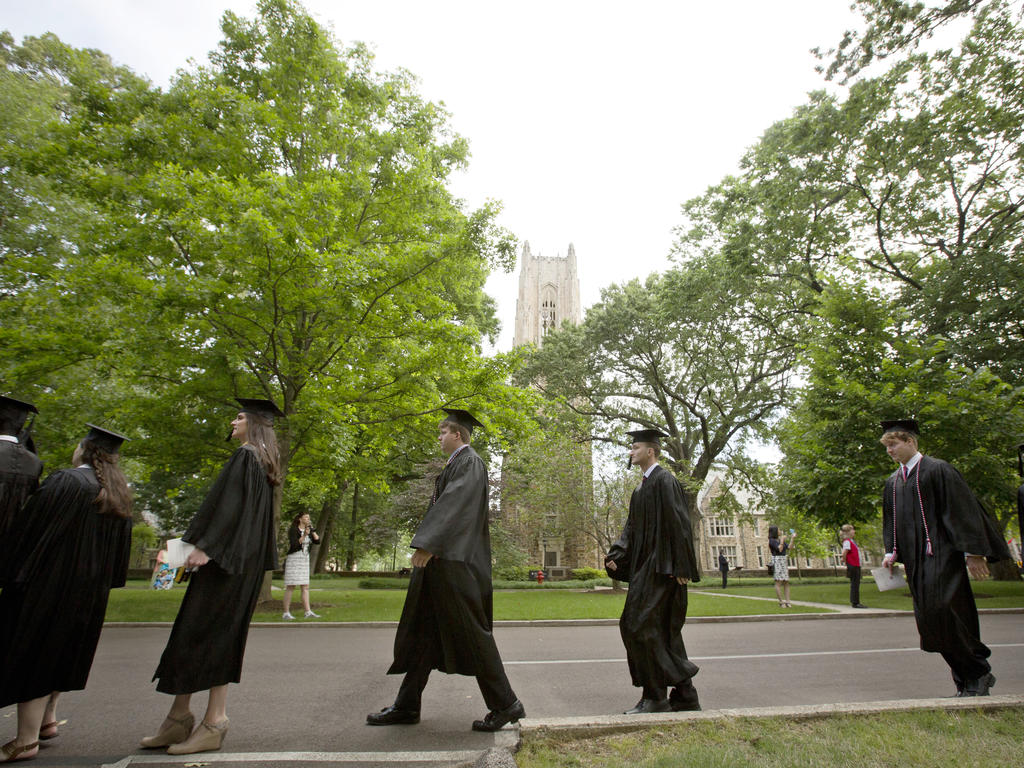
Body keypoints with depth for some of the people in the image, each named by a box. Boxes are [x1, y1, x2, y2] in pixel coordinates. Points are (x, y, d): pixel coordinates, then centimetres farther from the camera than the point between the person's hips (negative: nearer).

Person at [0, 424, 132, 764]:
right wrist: (100, 581, 20)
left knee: (32, 650, 3)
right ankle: (47, 719, 31)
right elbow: (119, 550, 12)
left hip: (50, 581, -7)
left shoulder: (65, 481, -16)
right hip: (89, 589, 7)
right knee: (59, 649, 22)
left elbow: (27, 528, -16)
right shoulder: (118, 494, 7)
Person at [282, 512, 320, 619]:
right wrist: (304, 535, -26)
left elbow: (317, 540, 2)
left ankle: (308, 612, 0)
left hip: (305, 560, 7)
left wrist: (312, 530, -6)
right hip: (294, 559, -7)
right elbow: (294, 545, -18)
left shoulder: (308, 530, 11)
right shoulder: (293, 530, -8)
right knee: (291, 586, -5)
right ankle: (286, 613, 1)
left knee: (305, 587, 2)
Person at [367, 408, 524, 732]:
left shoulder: (469, 462, -10)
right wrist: (428, 546, 24)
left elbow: (456, 502, -24)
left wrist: (426, 543, -29)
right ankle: (407, 706, 23)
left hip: (454, 561, -10)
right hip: (439, 560, 10)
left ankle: (505, 705, 8)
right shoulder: (456, 464, 19)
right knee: (423, 631, 13)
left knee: (469, 632, -4)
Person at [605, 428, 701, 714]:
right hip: (645, 567, 10)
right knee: (663, 631, 12)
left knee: (639, 625, -9)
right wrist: (615, 556, 2)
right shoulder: (642, 488, 17)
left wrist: (681, 568, -20)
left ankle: (655, 696, 2)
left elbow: (678, 524, -17)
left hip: (662, 567, -10)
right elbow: (632, 527, 15)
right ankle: (685, 695, 22)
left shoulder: (663, 480, -11)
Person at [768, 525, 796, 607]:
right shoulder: (771, 540, -7)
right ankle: (781, 602, -4)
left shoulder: (780, 539, 15)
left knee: (786, 582, 3)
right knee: (778, 582, -7)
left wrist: (792, 538, 3)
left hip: (784, 561, 8)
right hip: (777, 561, -8)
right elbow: (779, 549, -15)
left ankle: (787, 601, 3)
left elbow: (789, 547, 7)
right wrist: (782, 540, -10)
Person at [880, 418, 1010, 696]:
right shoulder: (892, 482, 15)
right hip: (915, 560, 7)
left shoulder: (937, 470, -5)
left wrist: (972, 552, -13)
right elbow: (891, 521, 18)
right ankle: (967, 679, 17)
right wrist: (892, 552, 8)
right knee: (929, 620, 5)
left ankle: (978, 673, 7)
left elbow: (962, 510, -9)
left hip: (941, 556, -7)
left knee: (940, 611, -14)